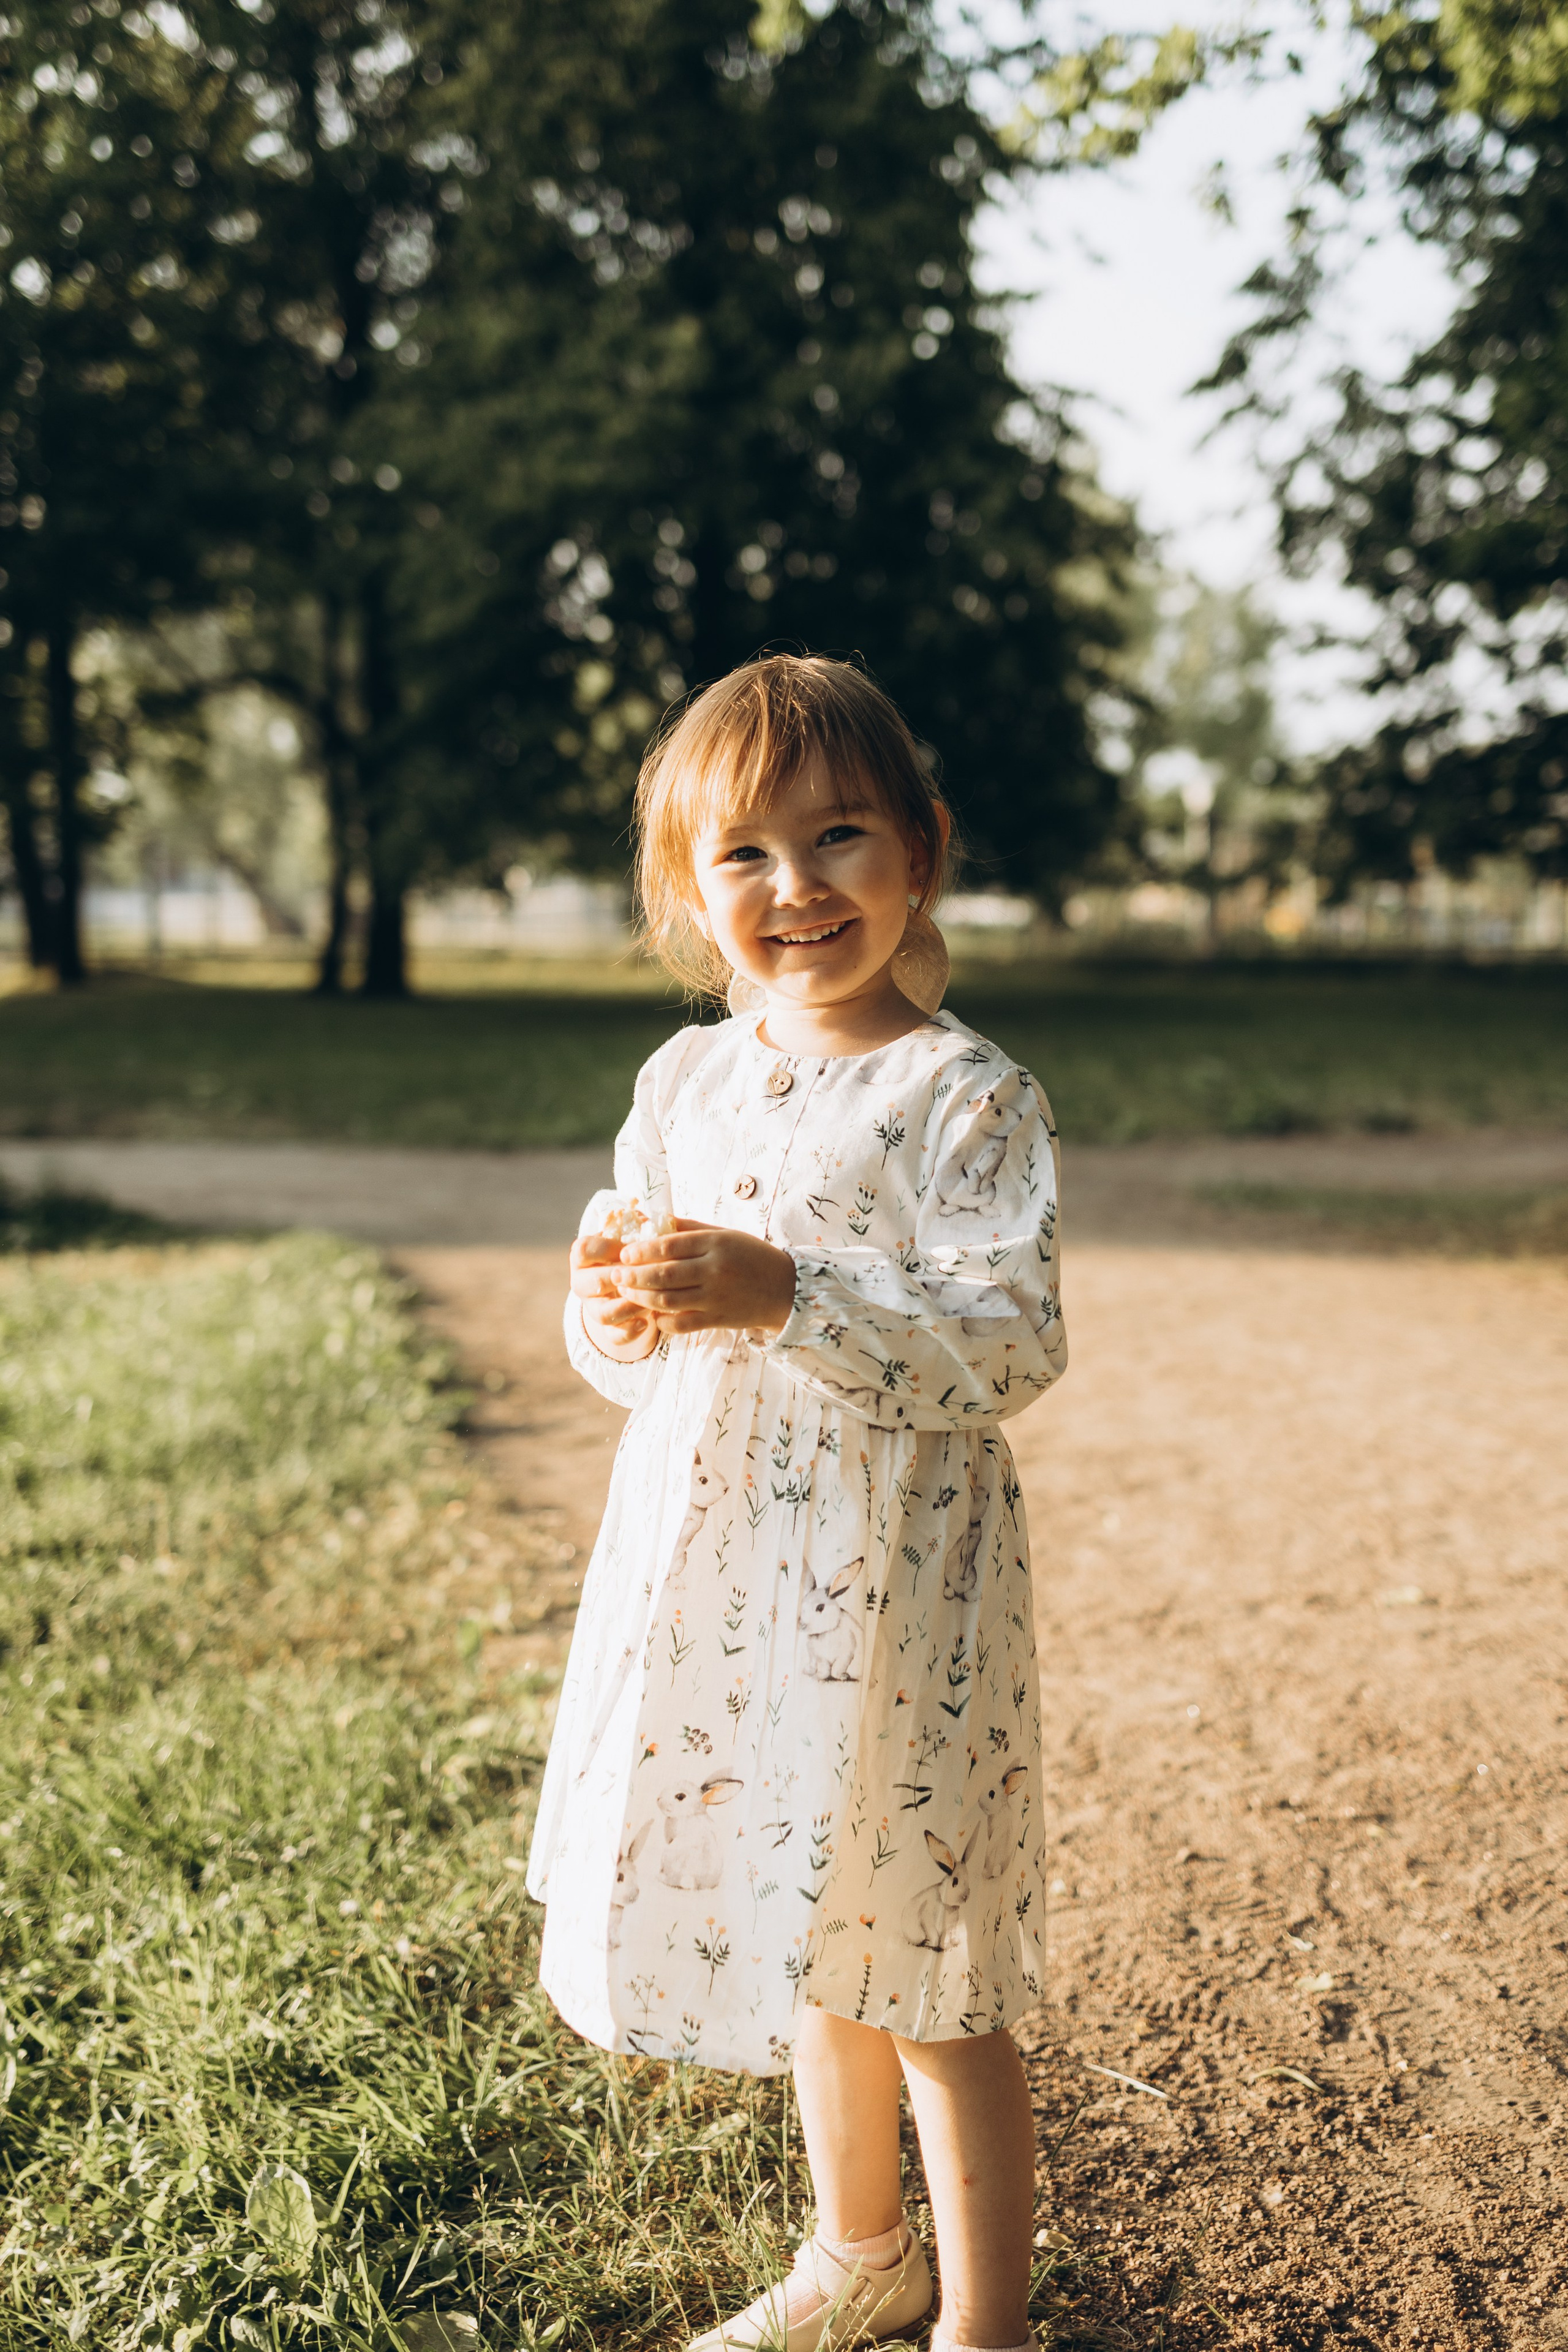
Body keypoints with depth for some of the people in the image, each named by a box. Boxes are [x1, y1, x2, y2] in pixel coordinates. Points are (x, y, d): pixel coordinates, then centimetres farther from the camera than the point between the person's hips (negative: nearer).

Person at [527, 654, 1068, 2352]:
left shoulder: (964, 1096, -13)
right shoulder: (682, 1083, 6)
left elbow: (1011, 1346, -20)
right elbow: (614, 1317, 12)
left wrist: (782, 1292, -29)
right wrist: (619, 1314, -11)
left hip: (888, 1581, -6)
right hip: (714, 1566, 7)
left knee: (921, 1972, 6)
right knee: (813, 1937, 22)